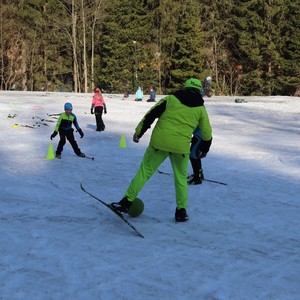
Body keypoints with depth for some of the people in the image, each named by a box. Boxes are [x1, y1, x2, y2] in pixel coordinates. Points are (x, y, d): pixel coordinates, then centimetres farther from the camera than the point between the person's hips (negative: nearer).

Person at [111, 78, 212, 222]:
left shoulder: (170, 99, 5)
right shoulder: (200, 108, 9)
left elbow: (150, 115, 1)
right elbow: (207, 132, 14)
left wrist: (139, 132, 9)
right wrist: (204, 150, 30)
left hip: (160, 141, -1)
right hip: (181, 146, 1)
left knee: (145, 171, 9)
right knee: (181, 178, 18)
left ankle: (127, 201, 7)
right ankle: (181, 211, 18)